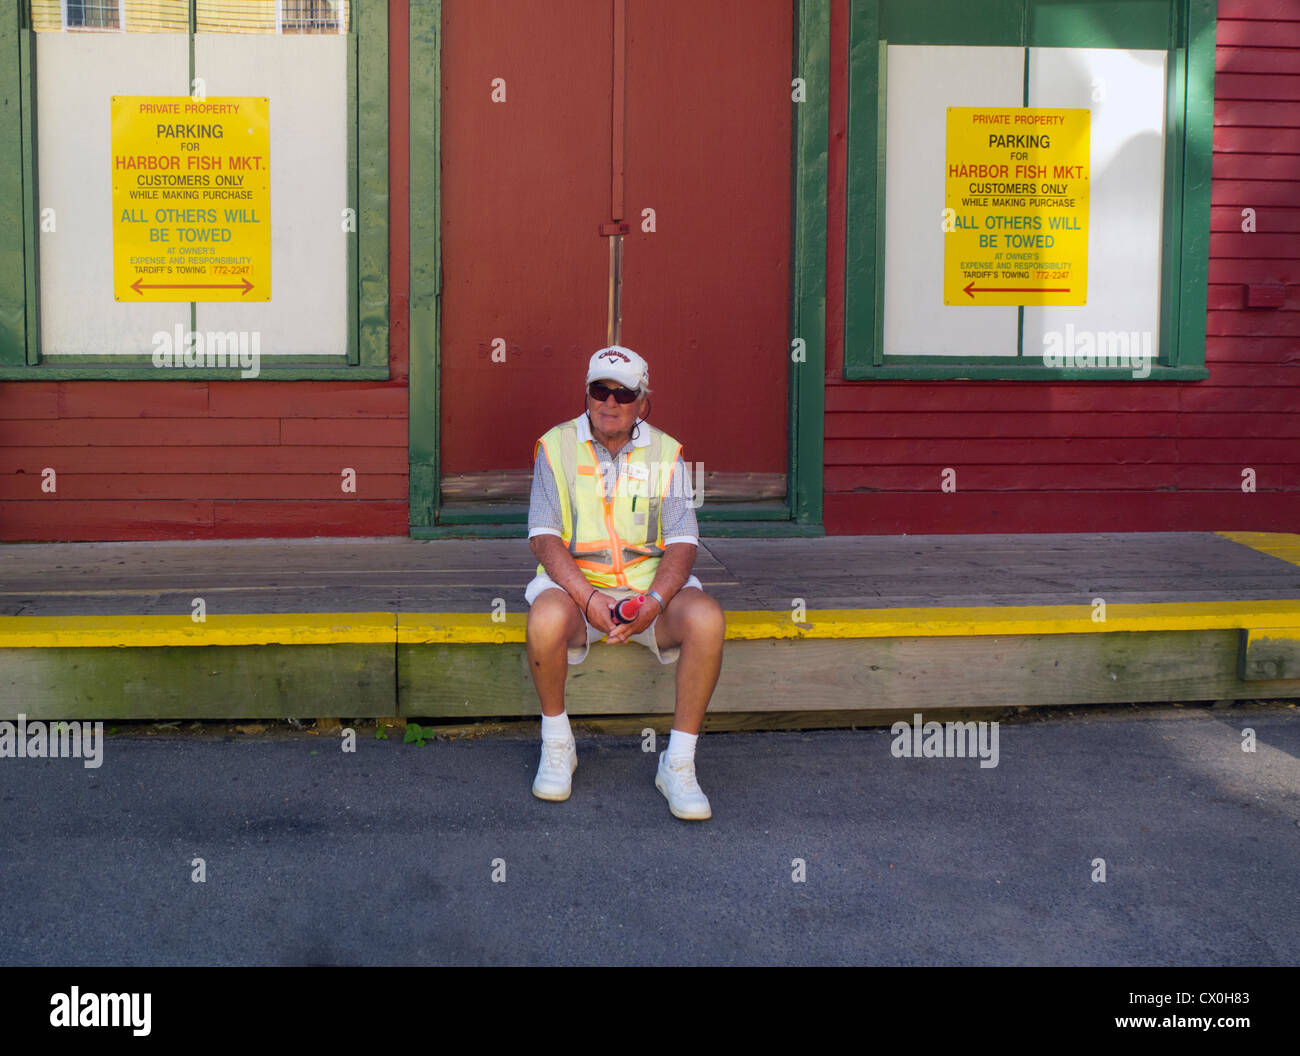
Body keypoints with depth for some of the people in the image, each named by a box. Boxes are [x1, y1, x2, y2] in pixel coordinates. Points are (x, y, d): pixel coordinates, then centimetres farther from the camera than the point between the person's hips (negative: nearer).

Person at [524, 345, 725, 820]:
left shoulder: (665, 453, 4)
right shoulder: (556, 446, 1)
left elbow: (683, 542, -3)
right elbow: (544, 537, -7)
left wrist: (654, 602, -22)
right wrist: (588, 599, -22)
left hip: (651, 582, 1)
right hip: (575, 580, -1)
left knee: (706, 618, -29)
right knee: (546, 617, -35)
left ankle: (678, 763, -16)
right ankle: (557, 746, -9)